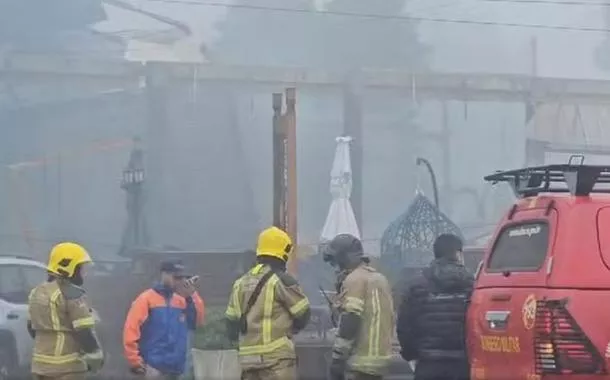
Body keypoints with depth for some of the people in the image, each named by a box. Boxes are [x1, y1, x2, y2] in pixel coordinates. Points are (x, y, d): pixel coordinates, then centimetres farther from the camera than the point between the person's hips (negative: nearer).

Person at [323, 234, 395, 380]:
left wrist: (337, 359, -18)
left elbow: (349, 323, -19)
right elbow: (389, 319, 22)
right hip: (381, 355, 10)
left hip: (360, 361, -10)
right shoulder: (380, 278, 19)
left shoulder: (355, 280, -12)